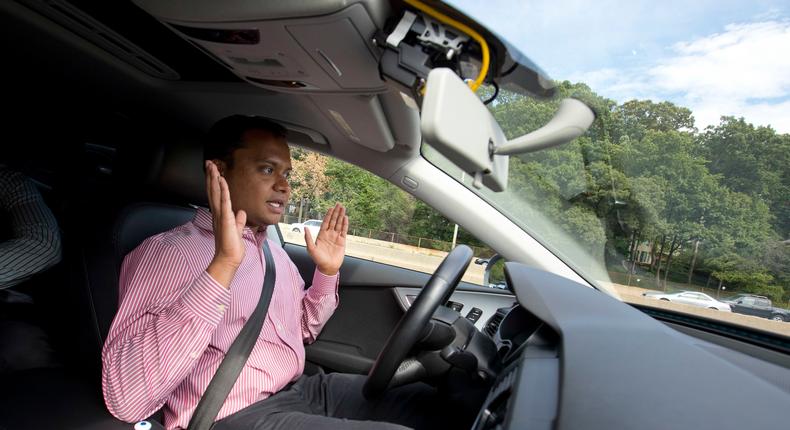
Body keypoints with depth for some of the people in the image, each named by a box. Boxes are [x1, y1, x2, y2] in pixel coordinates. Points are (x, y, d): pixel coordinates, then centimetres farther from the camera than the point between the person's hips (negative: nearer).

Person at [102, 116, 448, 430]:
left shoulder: (274, 251, 13)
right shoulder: (165, 252, -11)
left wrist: (327, 271, 8)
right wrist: (222, 265, -30)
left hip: (303, 390, 7)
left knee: (431, 401, -5)